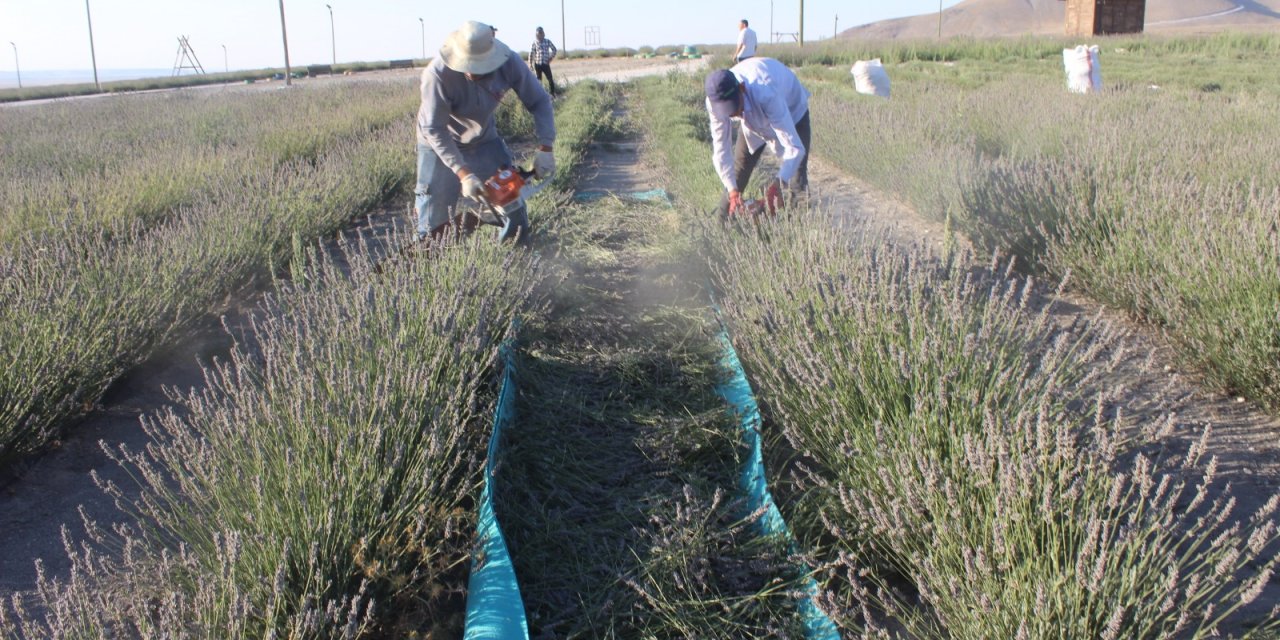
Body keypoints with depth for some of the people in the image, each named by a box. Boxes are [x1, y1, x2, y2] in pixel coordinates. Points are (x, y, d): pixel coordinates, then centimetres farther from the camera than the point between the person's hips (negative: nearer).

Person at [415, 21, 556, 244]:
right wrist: (463, 173, -36)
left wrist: (545, 149, -25)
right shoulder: (438, 73, -37)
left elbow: (539, 101, -16)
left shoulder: (509, 63, -28)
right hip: (440, 143, -3)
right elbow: (434, 130, -31)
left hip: (484, 139, 4)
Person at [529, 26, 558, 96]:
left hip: (546, 64, 0)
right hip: (537, 64, 0)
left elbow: (554, 49, 12)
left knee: (550, 79, -4)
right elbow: (531, 53, 6)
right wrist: (530, 63, 4)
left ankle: (553, 93, 5)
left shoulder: (547, 41, 0)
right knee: (538, 80, 6)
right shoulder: (535, 42, 0)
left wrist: (551, 57, 3)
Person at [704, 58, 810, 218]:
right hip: (754, 119, 4)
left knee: (798, 181, -13)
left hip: (792, 111, -4)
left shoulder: (767, 96, -48)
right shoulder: (715, 102, -33)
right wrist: (732, 190, -39)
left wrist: (778, 183, -63)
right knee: (737, 173, 3)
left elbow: (795, 148, -48)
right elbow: (720, 148, -26)